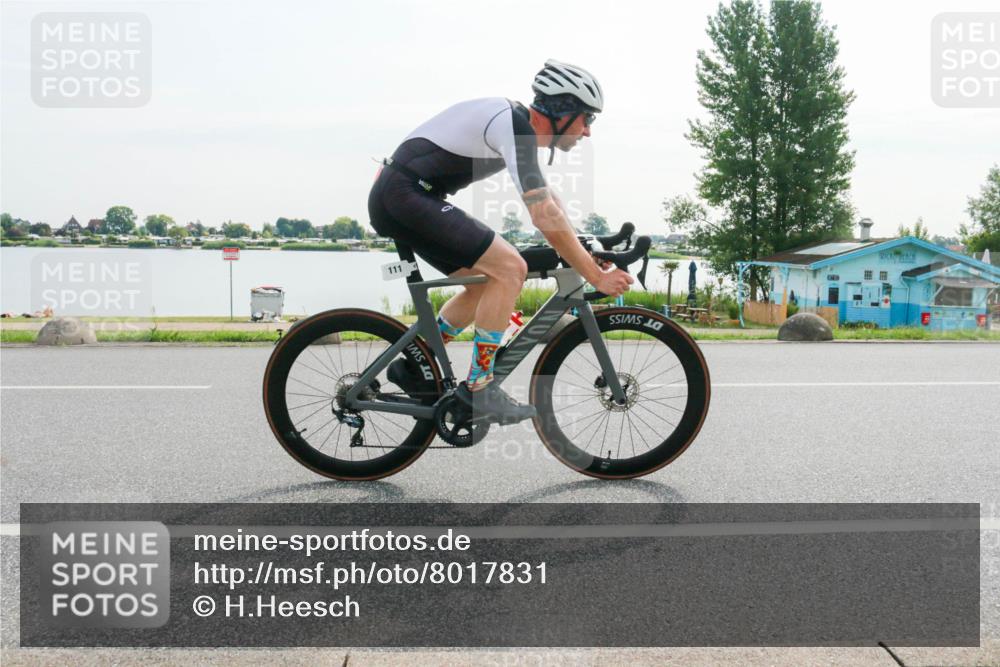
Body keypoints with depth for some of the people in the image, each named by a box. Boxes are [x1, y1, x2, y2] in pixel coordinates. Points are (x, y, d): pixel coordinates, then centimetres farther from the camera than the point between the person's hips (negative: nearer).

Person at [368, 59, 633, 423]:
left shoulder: (522, 124, 14)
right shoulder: (514, 125, -17)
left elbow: (548, 199, 24)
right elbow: (545, 215, -21)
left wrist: (587, 252, 20)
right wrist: (596, 277, -16)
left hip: (392, 201, 10)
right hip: (407, 193, -10)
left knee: (489, 281, 14)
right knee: (510, 268, -15)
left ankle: (413, 367, 19)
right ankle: (478, 389, -9)